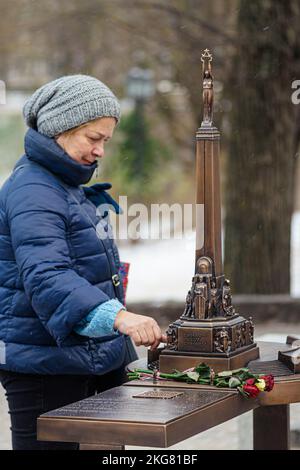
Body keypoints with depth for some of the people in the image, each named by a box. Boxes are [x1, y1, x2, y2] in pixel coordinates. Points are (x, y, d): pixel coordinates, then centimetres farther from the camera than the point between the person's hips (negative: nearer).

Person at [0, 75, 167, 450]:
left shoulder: (70, 189, 17)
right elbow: (45, 278, -31)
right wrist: (117, 316, -43)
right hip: (45, 368, -10)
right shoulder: (31, 192, -16)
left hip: (94, 360, 10)